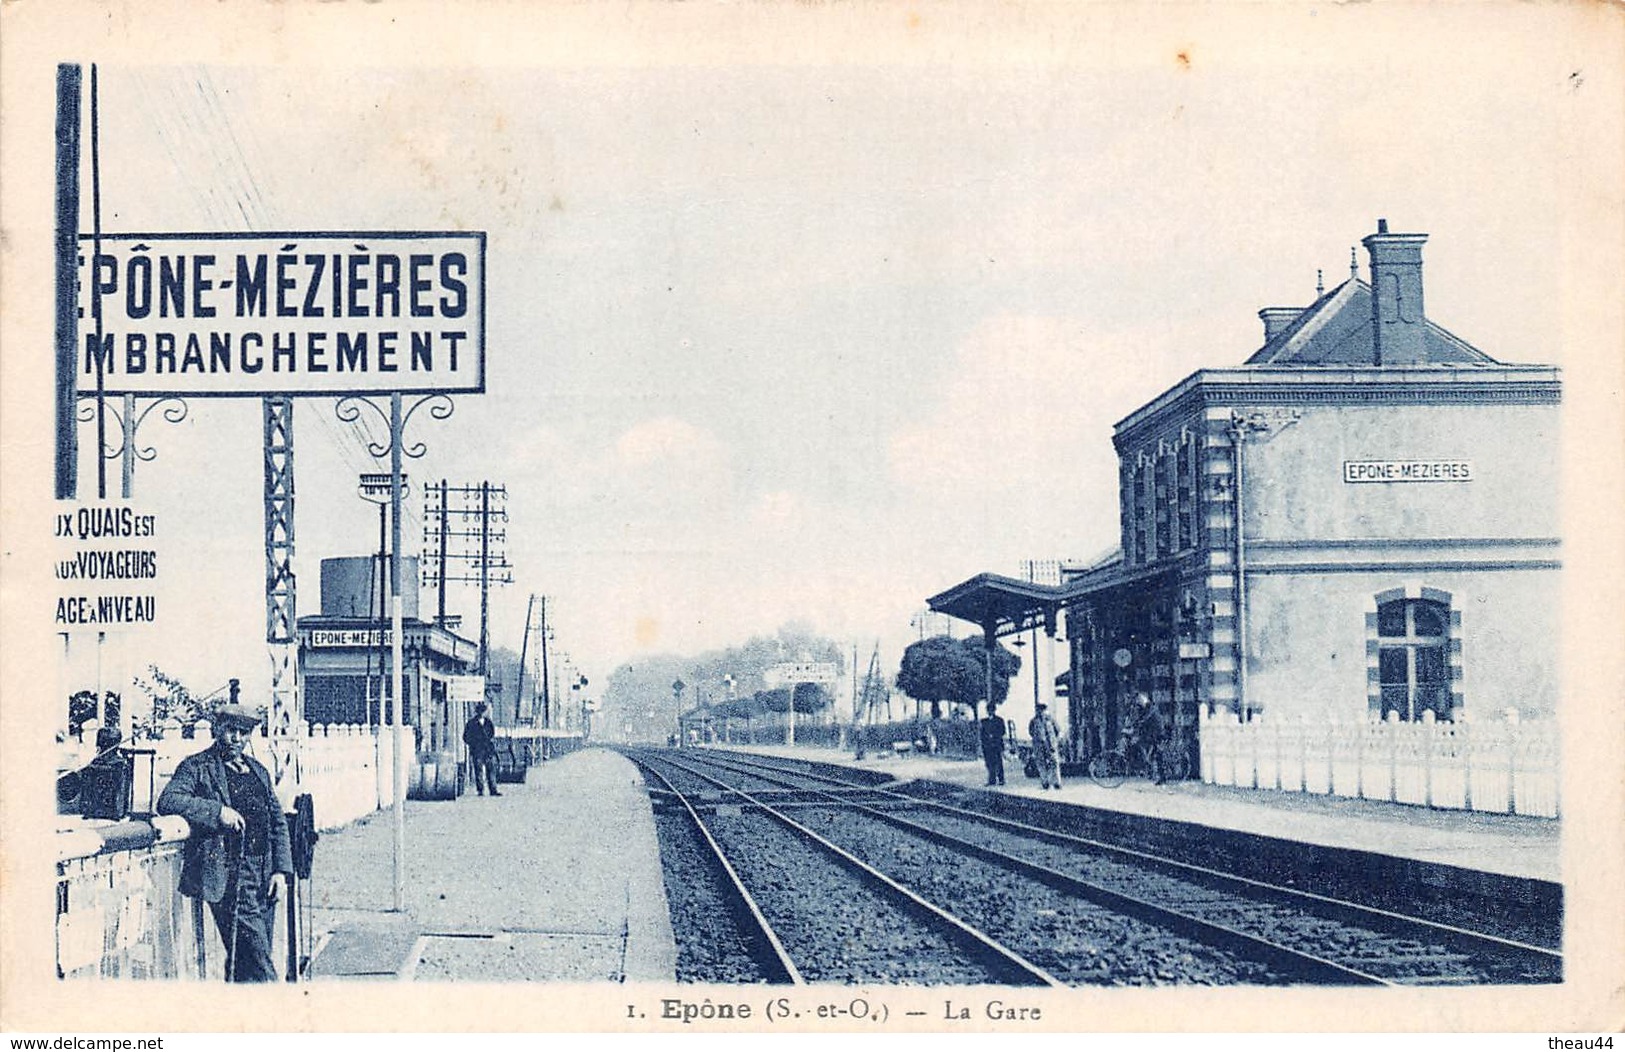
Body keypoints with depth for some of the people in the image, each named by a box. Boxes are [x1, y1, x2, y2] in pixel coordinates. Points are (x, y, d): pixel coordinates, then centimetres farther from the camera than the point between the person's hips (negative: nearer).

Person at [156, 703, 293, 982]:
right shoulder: (197, 766, 3)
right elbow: (167, 801, -12)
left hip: (263, 875, 6)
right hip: (228, 876, -6)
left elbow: (278, 821, 19)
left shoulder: (258, 771, 20)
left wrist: (281, 870, 8)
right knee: (258, 962, -12)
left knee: (248, 958, 7)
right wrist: (217, 811, -18)